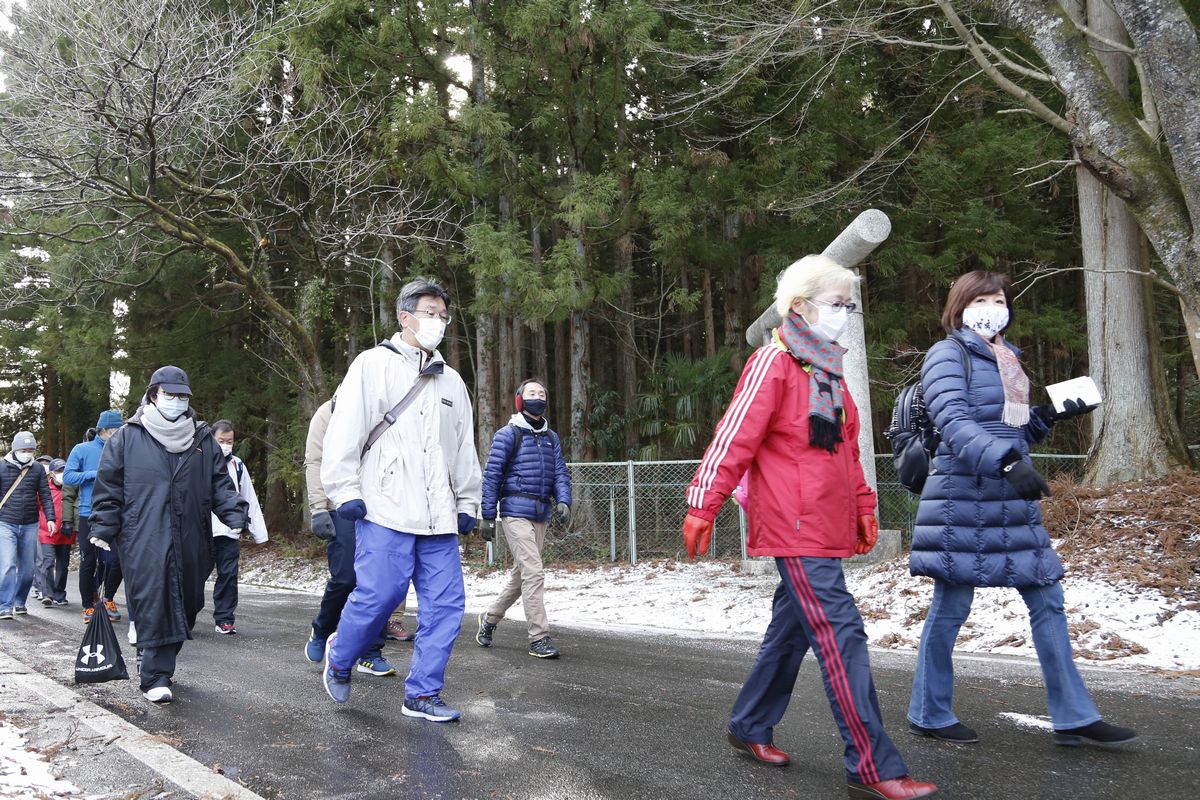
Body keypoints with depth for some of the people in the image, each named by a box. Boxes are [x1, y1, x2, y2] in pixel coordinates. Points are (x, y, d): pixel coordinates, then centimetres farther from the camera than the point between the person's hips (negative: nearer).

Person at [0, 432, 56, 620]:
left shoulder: (37, 468, 5)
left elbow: (45, 495, 4)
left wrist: (50, 518, -6)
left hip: (30, 525, 3)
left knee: (27, 567, 8)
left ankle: (20, 602, 24)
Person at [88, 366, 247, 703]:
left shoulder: (203, 439, 13)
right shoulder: (127, 438, 5)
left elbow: (221, 484, 12)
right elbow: (109, 486, 5)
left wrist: (235, 515, -2)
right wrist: (103, 530, 1)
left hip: (191, 542, 4)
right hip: (144, 540, -4)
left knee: (186, 604, 9)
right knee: (153, 604, -9)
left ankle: (160, 667, 27)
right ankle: (156, 677, -5)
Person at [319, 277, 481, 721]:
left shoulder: (451, 381, 20)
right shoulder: (374, 364, 4)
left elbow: (465, 447, 24)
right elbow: (345, 431, -3)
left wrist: (467, 502, 19)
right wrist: (345, 492, -9)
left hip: (439, 517, 6)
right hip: (385, 512, -5)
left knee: (446, 603, 1)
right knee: (378, 595, -9)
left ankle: (422, 695, 12)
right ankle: (339, 660, 22)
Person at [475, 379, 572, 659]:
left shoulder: (551, 438, 16)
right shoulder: (508, 434, -2)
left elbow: (560, 473, 12)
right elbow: (491, 476, -4)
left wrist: (563, 501, -7)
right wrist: (488, 516, -7)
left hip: (541, 516, 7)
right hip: (516, 513, -7)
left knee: (521, 574, 14)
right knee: (533, 573, -13)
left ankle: (490, 618, 34)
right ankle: (539, 638, -8)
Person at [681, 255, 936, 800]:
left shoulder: (828, 370, 18)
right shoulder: (774, 363, -10)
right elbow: (734, 438, -16)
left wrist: (862, 506, 20)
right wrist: (702, 506, -18)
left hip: (826, 527, 9)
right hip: (795, 529, -9)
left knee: (791, 629, 16)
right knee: (841, 636, -10)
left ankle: (750, 729, 32)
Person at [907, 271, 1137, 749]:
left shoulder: (1007, 359, 17)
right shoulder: (948, 355, -7)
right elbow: (954, 421, -23)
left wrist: (1051, 417, 6)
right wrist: (1006, 462, -35)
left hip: (1013, 501, 8)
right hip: (963, 500, -8)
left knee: (1047, 600, 8)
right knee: (951, 606, 0)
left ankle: (1074, 717, 18)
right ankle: (929, 715, 15)